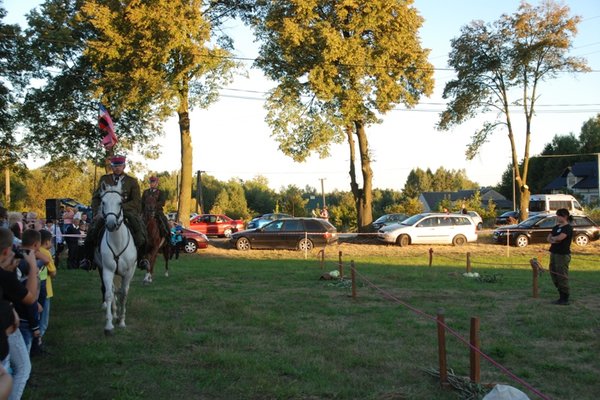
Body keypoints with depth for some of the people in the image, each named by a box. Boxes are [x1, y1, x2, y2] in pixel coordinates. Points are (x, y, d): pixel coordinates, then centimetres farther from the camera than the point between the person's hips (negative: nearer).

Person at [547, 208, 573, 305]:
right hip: (553, 253, 9)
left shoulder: (568, 228, -10)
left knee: (562, 277, -6)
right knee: (554, 276, 12)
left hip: (563, 254, -9)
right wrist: (553, 240, -9)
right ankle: (561, 297, 22)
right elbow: (549, 238, 12)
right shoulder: (556, 227, 15)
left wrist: (553, 238, -4)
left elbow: (560, 238, -23)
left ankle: (565, 299, 2)